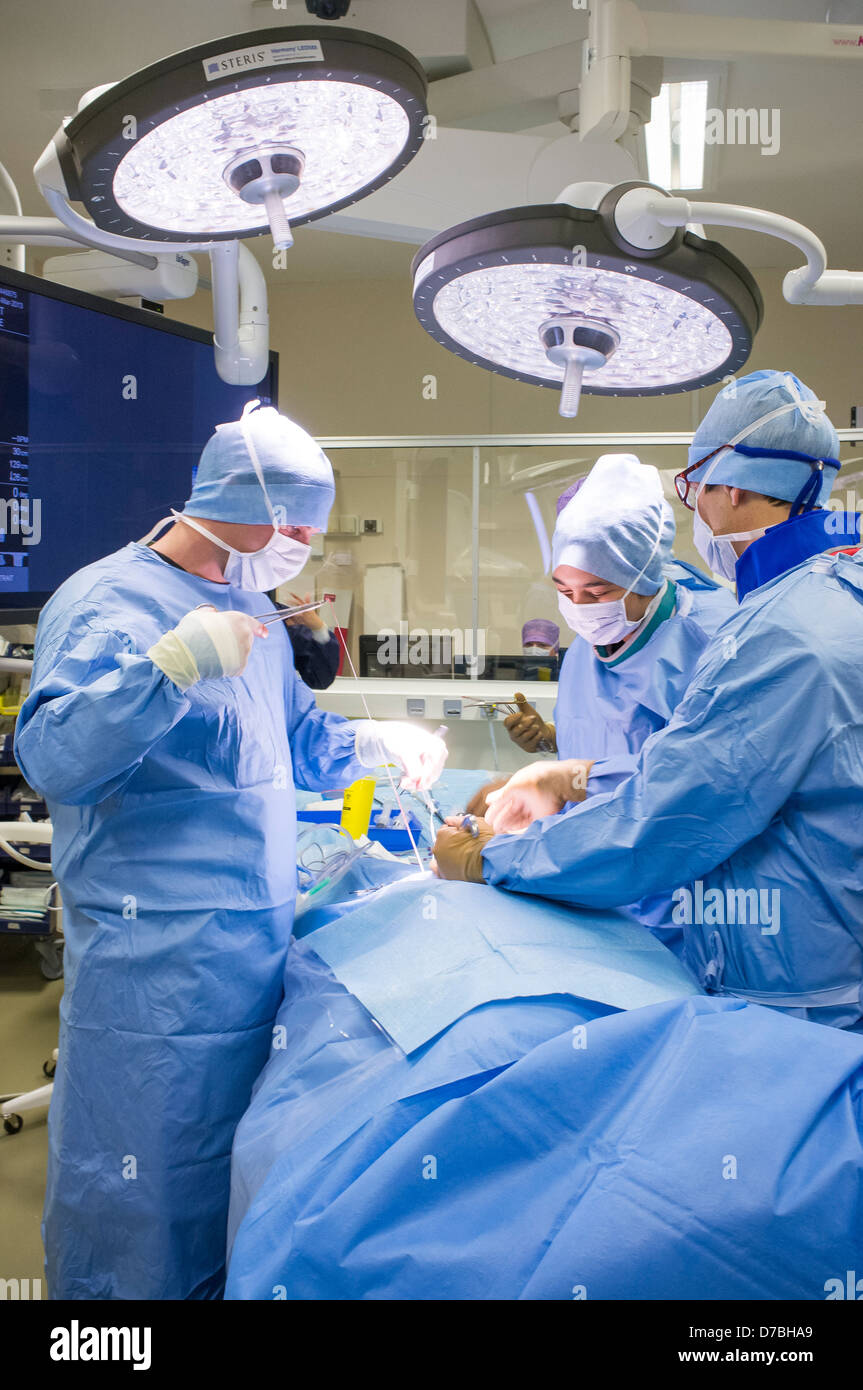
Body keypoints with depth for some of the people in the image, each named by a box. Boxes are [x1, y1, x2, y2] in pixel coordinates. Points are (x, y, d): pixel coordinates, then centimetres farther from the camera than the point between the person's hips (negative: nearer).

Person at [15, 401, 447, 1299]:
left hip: (257, 948, 8)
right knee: (137, 1183, 4)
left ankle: (218, 1282, 40)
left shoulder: (252, 615, 14)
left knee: (229, 1164, 21)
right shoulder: (108, 602, -13)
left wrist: (382, 741, 7)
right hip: (156, 968, -8)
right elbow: (51, 758, -26)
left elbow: (300, 743, 24)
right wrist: (172, 665, -35)